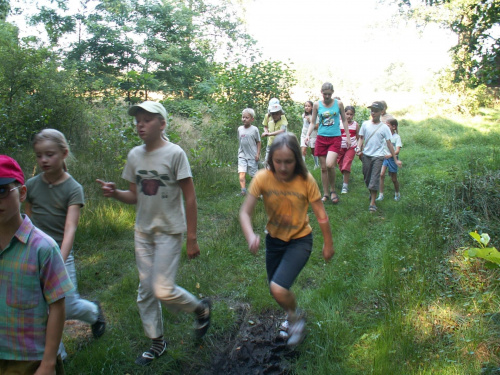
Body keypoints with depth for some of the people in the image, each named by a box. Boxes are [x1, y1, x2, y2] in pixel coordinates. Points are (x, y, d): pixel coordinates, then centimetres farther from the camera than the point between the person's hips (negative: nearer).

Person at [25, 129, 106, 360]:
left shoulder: (73, 189, -10)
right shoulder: (31, 185, 0)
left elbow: (70, 227, -19)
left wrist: (60, 260, -31)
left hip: (61, 255, -3)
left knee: (69, 308, 4)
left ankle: (94, 311, 39)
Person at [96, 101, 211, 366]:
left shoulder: (175, 153, -14)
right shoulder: (134, 155, 2)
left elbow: (190, 199, -12)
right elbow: (134, 197, 9)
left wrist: (192, 239, -12)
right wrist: (115, 193, -12)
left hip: (169, 231, -6)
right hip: (143, 231, 6)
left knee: (163, 290, -8)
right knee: (145, 290, 12)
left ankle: (201, 309, 22)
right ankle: (157, 342, 31)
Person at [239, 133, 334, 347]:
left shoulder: (306, 180, -21)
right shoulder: (262, 178, -18)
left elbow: (321, 216, -11)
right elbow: (245, 212, -21)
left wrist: (328, 244, -1)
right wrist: (250, 236, -39)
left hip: (300, 240, -3)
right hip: (274, 239, 4)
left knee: (278, 289, -20)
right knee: (276, 291, 17)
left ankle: (296, 318, 13)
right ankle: (293, 315, 51)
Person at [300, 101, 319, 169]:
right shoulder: (303, 115, 7)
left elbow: (316, 127, -14)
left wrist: (309, 121, -19)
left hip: (312, 135, -3)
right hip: (304, 135, 3)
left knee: (313, 151, 11)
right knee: (303, 151, -14)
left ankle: (317, 164, 35)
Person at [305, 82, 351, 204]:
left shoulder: (338, 103, 3)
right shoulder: (317, 105, 4)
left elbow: (344, 120, 11)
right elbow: (313, 122, 9)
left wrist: (348, 137, 8)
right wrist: (308, 134, -6)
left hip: (335, 138, -2)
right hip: (321, 138, 2)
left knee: (330, 164, -20)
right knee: (323, 168, 4)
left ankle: (333, 190, 3)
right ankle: (326, 194, 17)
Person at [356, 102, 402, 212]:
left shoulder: (384, 127, -1)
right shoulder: (365, 124, 4)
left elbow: (389, 144, 0)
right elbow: (361, 138, 9)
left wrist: (395, 160, 0)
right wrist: (359, 148, -12)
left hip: (378, 156, -3)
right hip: (366, 155, 3)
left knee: (374, 180, -10)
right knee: (367, 179, 12)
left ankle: (372, 203, -7)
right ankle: (372, 194, 38)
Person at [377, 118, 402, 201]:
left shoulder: (397, 137, -9)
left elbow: (397, 151, -18)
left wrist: (389, 155, -36)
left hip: (392, 158, -3)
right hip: (384, 157, 3)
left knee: (394, 179, 8)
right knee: (381, 174, -16)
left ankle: (397, 194, 34)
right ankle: (381, 195, -11)